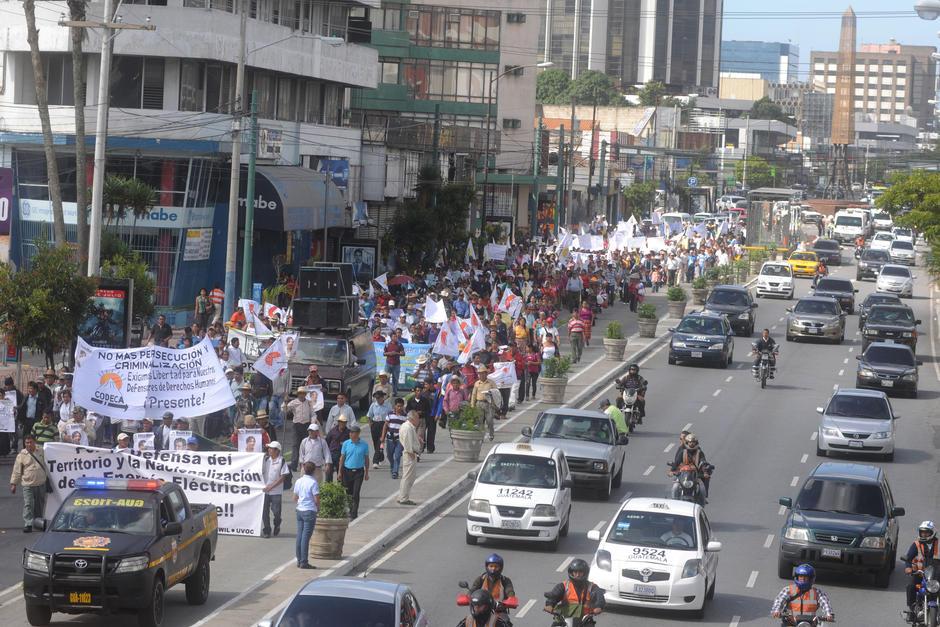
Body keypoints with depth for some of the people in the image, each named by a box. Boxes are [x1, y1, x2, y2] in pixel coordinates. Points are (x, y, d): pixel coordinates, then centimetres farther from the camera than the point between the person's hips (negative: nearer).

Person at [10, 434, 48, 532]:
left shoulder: (41, 452, 7)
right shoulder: (21, 455, -2)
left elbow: (46, 465, 21)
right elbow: (16, 471, 0)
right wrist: (13, 483, -3)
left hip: (41, 483, 3)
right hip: (28, 485, -3)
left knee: (40, 505, 13)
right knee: (28, 505, -11)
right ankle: (28, 524, -12)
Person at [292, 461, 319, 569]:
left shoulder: (298, 481, 5)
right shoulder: (313, 483, -13)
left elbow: (295, 498, 11)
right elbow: (316, 499, -14)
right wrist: (318, 508, 5)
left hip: (299, 510, 6)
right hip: (310, 511, -6)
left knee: (299, 536, 10)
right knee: (306, 537, -5)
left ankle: (299, 560, 14)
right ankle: (304, 562, -4)